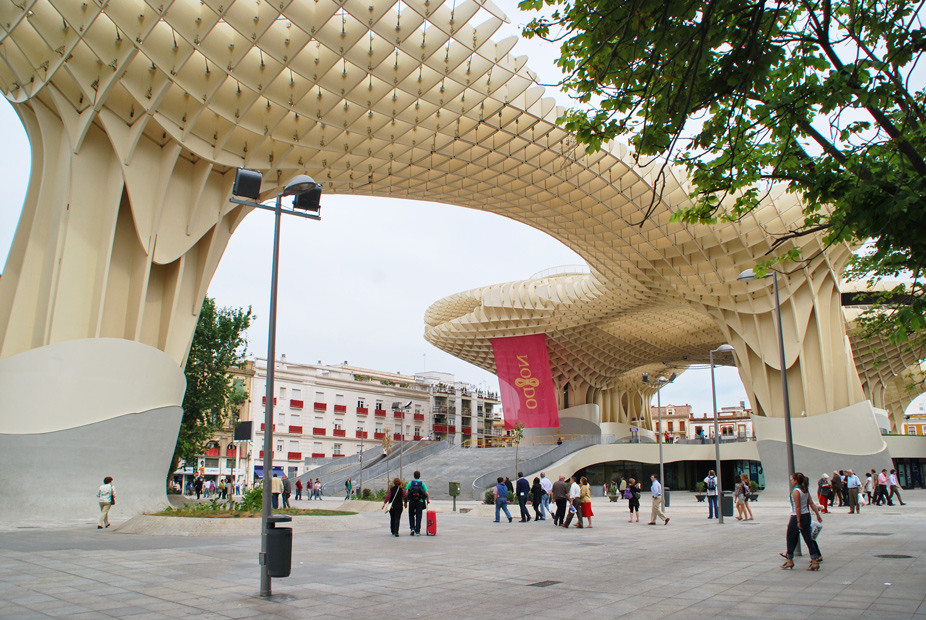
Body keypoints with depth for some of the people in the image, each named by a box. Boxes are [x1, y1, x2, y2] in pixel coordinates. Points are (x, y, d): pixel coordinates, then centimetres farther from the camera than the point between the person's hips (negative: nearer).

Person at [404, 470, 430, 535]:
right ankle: (417, 531, 3)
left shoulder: (410, 482, 3)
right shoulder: (422, 483, 3)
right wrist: (428, 501, 12)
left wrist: (406, 502, 1)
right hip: (420, 502, 0)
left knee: (411, 516, 17)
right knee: (418, 517, 5)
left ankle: (412, 528, 3)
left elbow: (406, 493, -5)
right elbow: (426, 493, -3)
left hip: (411, 502, 0)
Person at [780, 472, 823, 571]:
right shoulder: (805, 490, 7)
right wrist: (818, 514, 11)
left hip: (797, 517, -8)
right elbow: (811, 504, 7)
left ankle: (789, 561, 14)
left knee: (790, 538, 7)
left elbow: (798, 507, -18)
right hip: (807, 516, 8)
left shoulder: (796, 491, -16)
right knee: (808, 539, 7)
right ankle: (815, 561, 1)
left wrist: (798, 521, -17)